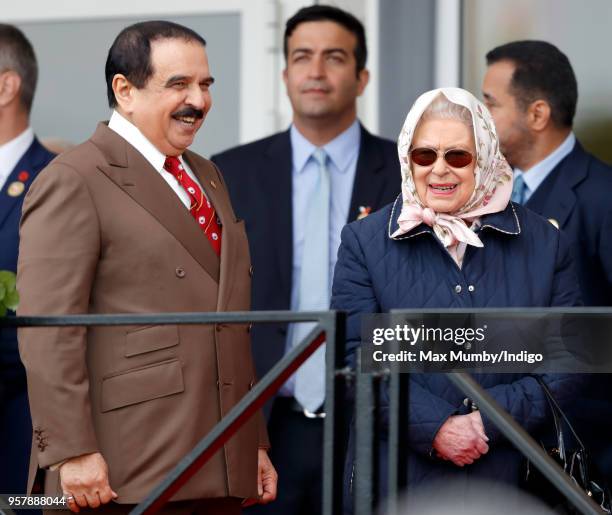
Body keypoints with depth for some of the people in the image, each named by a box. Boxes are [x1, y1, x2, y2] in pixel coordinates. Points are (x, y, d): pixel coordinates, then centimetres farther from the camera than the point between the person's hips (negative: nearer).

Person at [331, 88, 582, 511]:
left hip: (512, 478, 1)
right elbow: (356, 357, -6)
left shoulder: (544, 244, 5)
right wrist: (436, 427, -17)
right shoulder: (365, 242, 3)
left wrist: (490, 422, -14)